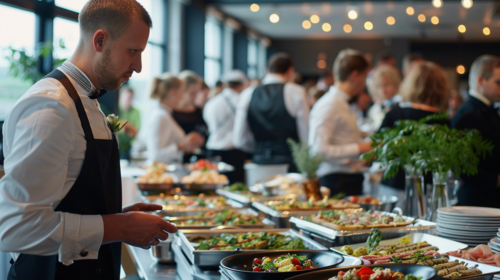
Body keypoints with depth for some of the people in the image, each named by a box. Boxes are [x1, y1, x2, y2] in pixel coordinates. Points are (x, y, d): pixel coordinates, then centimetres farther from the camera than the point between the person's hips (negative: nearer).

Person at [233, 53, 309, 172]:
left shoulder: (247, 95, 5)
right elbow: (307, 136, -7)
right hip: (290, 164, -4)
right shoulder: (296, 92, -6)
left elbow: (239, 141, 5)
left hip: (260, 162, 4)